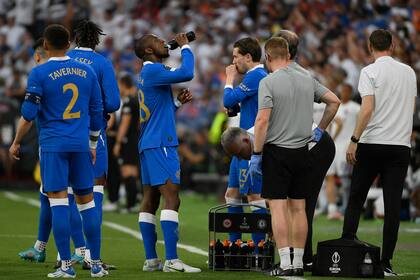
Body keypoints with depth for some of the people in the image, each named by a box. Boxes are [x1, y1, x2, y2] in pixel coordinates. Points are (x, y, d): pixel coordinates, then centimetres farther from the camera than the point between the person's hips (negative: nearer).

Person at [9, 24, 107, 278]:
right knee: (87, 201, 9)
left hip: (53, 145, -4)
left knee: (58, 202, -4)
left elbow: (29, 114, -7)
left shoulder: (39, 73, -5)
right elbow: (97, 111, 13)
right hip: (81, 144, 4)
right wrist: (92, 144, 23)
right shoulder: (87, 71, 8)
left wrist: (16, 142, 6)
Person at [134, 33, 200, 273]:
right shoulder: (153, 70, -11)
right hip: (160, 144, -10)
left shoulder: (148, 73, 19)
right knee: (172, 198, -14)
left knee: (150, 201, 8)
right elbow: (186, 73, -23)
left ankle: (151, 260, 9)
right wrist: (185, 46, -8)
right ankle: (172, 260, -19)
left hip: (149, 144, 10)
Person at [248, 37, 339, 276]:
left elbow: (263, 120, -16)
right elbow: (334, 101, 14)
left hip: (276, 151, -5)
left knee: (278, 207, -4)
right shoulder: (307, 81, 7)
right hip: (301, 150, 5)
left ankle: (285, 263, -10)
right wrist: (320, 130, 24)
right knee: (299, 207, 9)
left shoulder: (268, 82, -9)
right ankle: (299, 263, 11)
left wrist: (256, 155, -10)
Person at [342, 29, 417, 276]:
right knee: (393, 205, 0)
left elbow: (367, 110, -15)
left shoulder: (370, 72, -6)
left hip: (372, 144, -3)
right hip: (401, 144, 3)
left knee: (356, 199, 10)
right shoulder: (409, 72, 10)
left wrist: (354, 140, -11)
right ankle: (386, 262, -2)